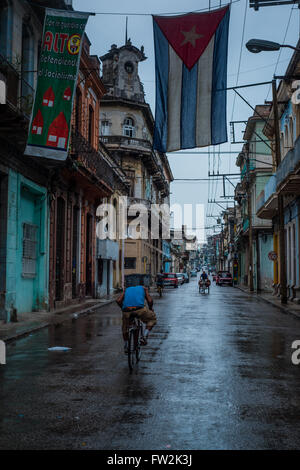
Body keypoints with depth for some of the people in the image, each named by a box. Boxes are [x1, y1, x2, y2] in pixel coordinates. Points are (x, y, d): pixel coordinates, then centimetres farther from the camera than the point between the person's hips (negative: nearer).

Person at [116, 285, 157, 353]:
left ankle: (126, 347, 32)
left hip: (127, 311, 3)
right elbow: (150, 301, 16)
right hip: (139, 309, -3)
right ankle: (144, 337, 12)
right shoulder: (143, 288, 30)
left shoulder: (126, 289, 33)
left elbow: (118, 300, 17)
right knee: (152, 318, 25)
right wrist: (150, 309, 35)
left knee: (125, 327, 32)